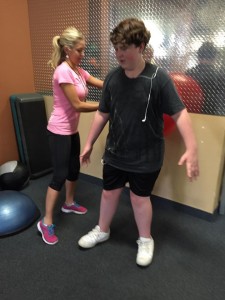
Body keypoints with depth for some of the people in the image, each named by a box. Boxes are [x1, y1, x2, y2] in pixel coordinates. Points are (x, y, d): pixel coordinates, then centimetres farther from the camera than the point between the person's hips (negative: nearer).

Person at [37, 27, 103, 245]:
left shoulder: (78, 71, 8)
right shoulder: (63, 71, -19)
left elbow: (103, 84, 5)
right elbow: (77, 105, -22)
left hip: (72, 130, 9)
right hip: (59, 131, -9)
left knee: (74, 169, 19)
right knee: (60, 175, -4)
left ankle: (69, 204, 41)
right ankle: (46, 222, 10)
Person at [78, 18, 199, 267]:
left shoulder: (158, 78, -15)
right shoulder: (112, 77, -3)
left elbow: (179, 113, -14)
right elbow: (102, 113, 5)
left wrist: (191, 148, -22)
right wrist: (89, 143, 8)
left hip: (146, 156, -3)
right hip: (114, 153, 4)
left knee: (139, 198, 11)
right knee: (109, 192, 17)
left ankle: (145, 240, 38)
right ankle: (102, 230, 44)